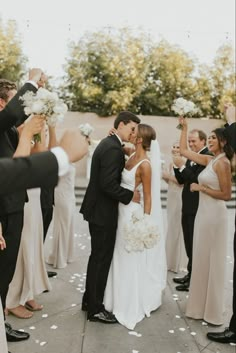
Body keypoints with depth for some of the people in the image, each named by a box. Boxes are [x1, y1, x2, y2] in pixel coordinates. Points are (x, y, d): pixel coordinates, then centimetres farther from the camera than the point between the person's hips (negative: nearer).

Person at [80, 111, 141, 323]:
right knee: (102, 259, 1)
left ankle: (89, 300, 33)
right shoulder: (114, 148, -20)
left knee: (97, 256, 19)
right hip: (103, 211, -11)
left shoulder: (108, 143, 12)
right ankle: (95, 309, 13)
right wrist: (130, 196, -16)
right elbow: (108, 184, -26)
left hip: (97, 208, 11)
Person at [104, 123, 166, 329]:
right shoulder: (132, 156, 3)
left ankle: (132, 308, 22)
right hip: (123, 212, 8)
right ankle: (122, 301, 36)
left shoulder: (145, 165, -19)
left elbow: (148, 197, -17)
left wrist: (145, 224, -18)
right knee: (121, 259, 18)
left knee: (132, 262, 5)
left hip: (134, 214, -8)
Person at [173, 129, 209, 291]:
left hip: (198, 209, -9)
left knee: (196, 245, 2)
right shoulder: (191, 157, 12)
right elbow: (182, 180, 13)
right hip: (187, 207, 9)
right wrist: (177, 166, -2)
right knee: (189, 244, 18)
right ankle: (190, 274, 31)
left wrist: (182, 166, -19)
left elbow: (197, 180, -24)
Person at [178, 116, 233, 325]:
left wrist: (201, 188, -13)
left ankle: (213, 312, 16)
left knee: (212, 262, 2)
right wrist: (184, 127, 11)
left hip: (214, 215, -8)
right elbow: (184, 151, 14)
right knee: (201, 260, 14)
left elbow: (226, 195, -17)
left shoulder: (222, 163, -14)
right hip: (203, 213, 8)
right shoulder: (209, 160, 9)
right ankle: (201, 307, 27)